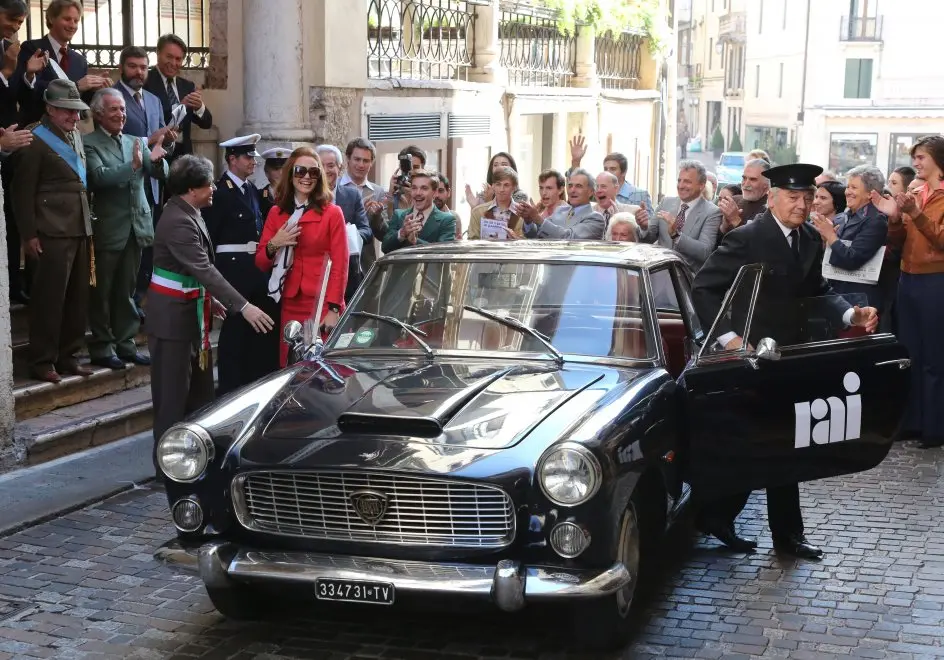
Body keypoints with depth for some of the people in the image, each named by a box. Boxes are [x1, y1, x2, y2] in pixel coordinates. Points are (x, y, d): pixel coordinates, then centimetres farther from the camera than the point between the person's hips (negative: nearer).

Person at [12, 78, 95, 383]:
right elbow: (23, 191, -9)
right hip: (52, 232, -8)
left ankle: (67, 355, 21)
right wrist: (29, 235, -11)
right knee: (49, 297, -3)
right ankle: (42, 361, 5)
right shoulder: (36, 140, -8)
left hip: (80, 229, 8)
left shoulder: (75, 134, 16)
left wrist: (88, 225, 13)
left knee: (78, 296, 11)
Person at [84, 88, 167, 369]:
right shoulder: (89, 143, -7)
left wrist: (156, 159, -18)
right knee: (101, 292, 4)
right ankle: (101, 348, 11)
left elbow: (161, 174, 4)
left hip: (136, 227, 6)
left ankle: (125, 344, 21)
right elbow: (99, 176, -21)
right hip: (107, 230, -6)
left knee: (126, 291, 13)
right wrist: (133, 165, -33)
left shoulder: (136, 142, 12)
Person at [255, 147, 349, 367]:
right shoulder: (276, 213, 11)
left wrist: (334, 308, -12)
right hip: (289, 306, 3)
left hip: (322, 306, -3)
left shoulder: (332, 213, 0)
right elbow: (261, 264, 13)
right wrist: (273, 245, -8)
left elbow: (340, 265, -4)